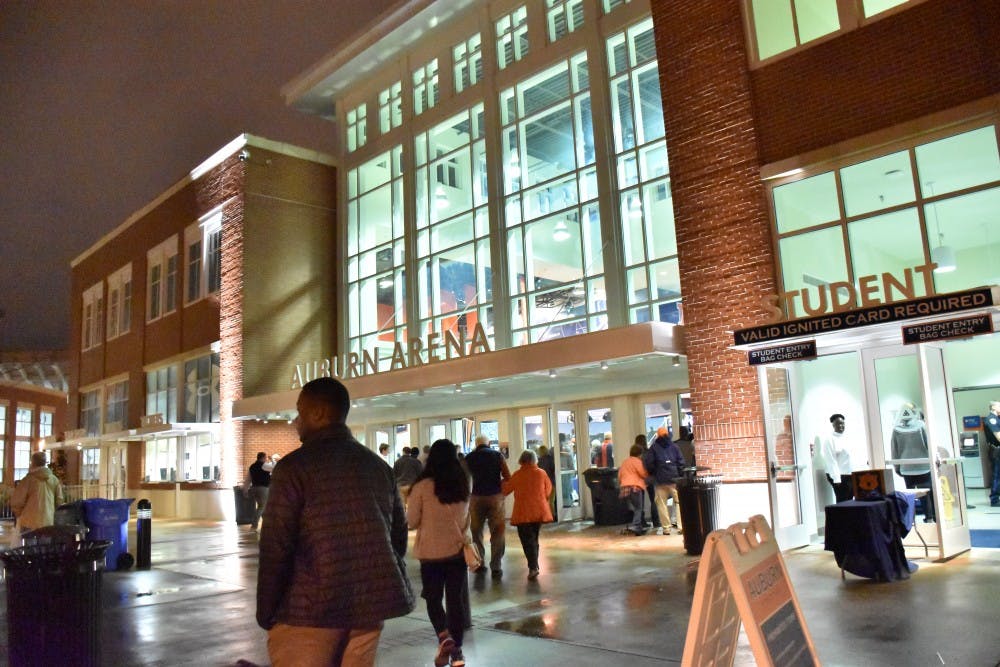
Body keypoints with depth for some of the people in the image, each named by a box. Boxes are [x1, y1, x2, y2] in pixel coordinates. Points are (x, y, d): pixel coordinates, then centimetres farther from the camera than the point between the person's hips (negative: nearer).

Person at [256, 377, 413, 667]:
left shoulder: (294, 467, -8)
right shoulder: (379, 465, 10)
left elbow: (275, 549, -10)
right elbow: (399, 535, 13)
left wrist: (266, 613, -1)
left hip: (310, 610, -6)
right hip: (370, 604, 6)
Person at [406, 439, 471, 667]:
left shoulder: (422, 486, -14)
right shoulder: (463, 485, -1)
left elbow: (411, 521, -6)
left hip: (431, 552, -3)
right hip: (457, 549, 3)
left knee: (433, 598, 12)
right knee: (456, 599, 11)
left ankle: (444, 637, -9)